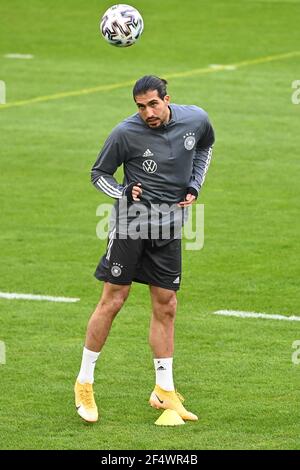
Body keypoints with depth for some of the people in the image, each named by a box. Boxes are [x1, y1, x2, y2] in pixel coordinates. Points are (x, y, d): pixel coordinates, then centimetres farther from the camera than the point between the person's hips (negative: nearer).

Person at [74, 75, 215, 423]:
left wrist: (194, 186, 8)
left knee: (166, 307, 6)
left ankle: (164, 391, 14)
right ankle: (84, 384, 7)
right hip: (130, 222, -4)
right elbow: (99, 173, 1)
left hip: (170, 225, 4)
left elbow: (205, 147, 21)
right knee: (113, 300, -4)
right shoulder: (125, 133, -14)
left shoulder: (196, 120, -3)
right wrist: (124, 194, -17)